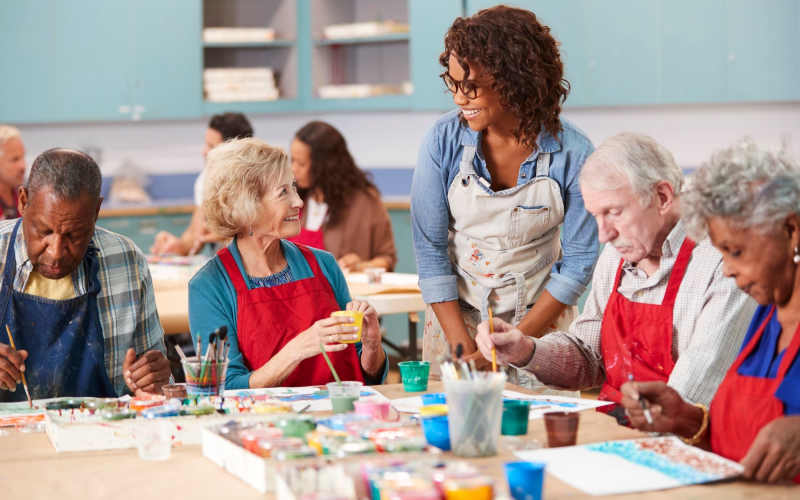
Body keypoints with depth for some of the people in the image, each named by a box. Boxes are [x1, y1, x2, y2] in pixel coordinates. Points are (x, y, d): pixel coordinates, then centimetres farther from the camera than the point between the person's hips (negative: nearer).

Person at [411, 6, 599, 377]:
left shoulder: (572, 153, -15)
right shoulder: (444, 140, -12)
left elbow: (579, 261, -9)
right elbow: (429, 248, -8)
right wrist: (463, 349, -15)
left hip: (541, 320, -1)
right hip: (454, 317, 1)